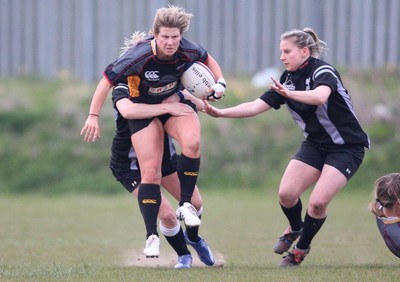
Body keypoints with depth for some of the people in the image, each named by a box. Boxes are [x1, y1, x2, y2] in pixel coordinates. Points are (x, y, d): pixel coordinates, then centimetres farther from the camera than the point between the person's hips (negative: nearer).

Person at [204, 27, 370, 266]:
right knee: (286, 193, -11)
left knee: (318, 202, -19)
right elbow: (256, 106, 1)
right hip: (315, 144, 6)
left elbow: (320, 96, -42)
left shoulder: (323, 71, -19)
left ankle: (302, 247, 6)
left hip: (346, 147, -6)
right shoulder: (288, 80, 2)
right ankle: (295, 229, 22)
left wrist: (289, 93, -54)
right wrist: (220, 112, -8)